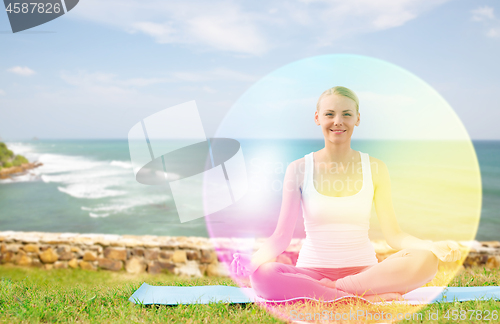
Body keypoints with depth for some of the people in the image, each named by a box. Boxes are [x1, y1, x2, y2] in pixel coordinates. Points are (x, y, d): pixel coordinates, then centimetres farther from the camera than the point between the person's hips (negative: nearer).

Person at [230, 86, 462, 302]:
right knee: (264, 274, -33)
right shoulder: (299, 169, 0)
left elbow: (393, 235, 2)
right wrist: (255, 258, -23)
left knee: (426, 261, -26)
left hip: (365, 270, 2)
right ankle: (369, 297, -24)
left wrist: (434, 246, -16)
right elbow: (281, 237, -3)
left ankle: (329, 290, -19)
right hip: (311, 270, -1)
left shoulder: (375, 169, 4)